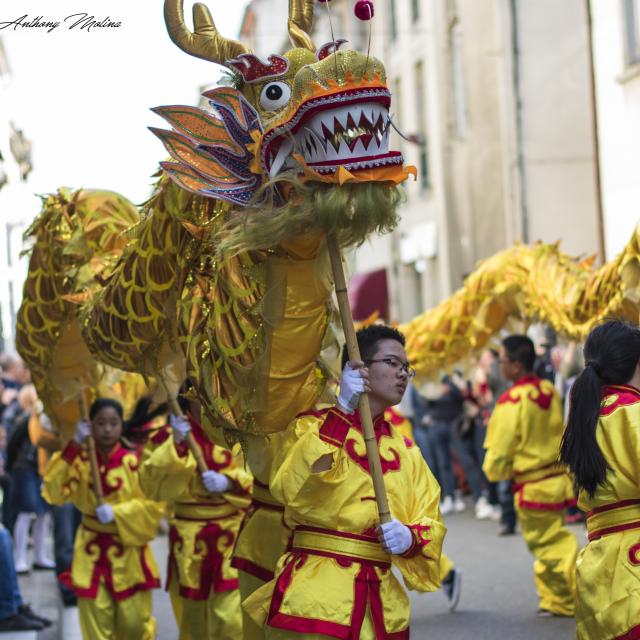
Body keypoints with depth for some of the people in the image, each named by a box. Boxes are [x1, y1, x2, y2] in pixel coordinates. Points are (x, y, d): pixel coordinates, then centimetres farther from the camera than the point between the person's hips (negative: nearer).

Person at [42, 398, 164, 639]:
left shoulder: (133, 461, -9)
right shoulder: (81, 461, -1)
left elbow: (153, 503, -12)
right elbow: (55, 490, -17)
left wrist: (116, 513, -23)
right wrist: (75, 444, -20)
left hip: (128, 550, -2)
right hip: (92, 551, 2)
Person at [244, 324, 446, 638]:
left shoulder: (406, 451, 15)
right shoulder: (311, 426, 1)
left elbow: (430, 526, 11)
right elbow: (291, 489, -18)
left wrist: (410, 538, -13)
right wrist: (343, 411, -18)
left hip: (381, 603, 5)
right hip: (314, 593, -5)